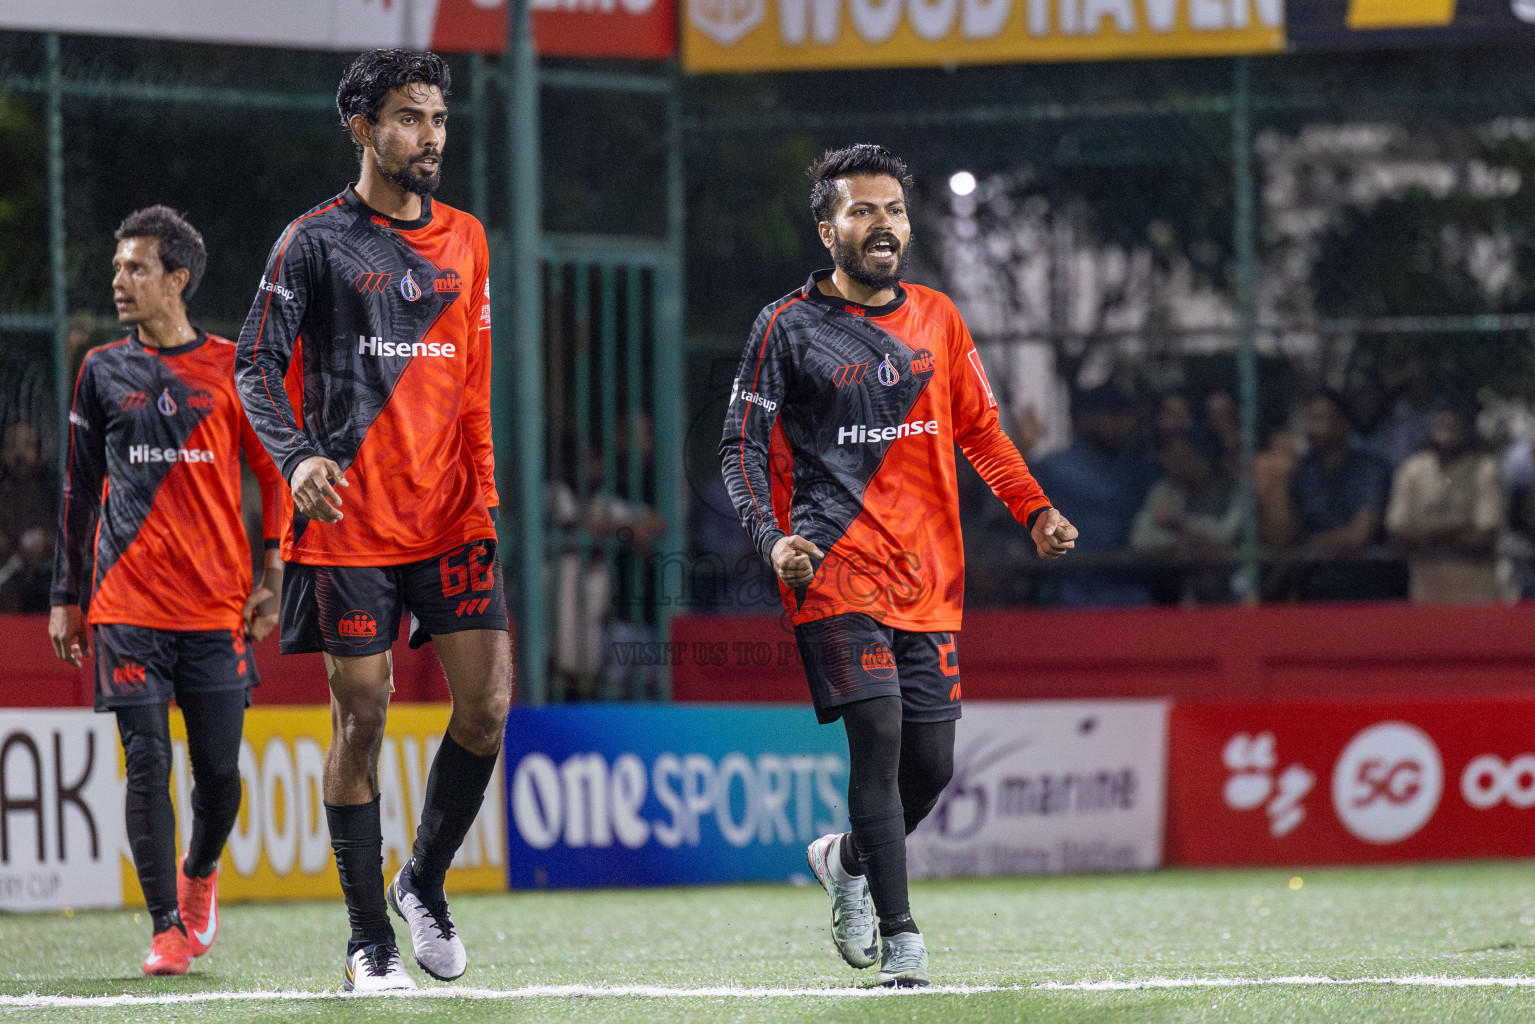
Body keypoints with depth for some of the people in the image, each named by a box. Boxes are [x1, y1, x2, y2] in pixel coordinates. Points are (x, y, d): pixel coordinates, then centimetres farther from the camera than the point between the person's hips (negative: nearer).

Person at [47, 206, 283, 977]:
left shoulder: (231, 369, 4)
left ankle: (199, 872, 31)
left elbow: (273, 474, 10)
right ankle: (167, 927, -3)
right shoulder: (103, 372, 9)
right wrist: (67, 596, 10)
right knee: (147, 762, -8)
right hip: (126, 609, 0)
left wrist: (275, 578, 2)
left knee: (219, 771, 2)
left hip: (216, 607, 0)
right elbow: (80, 490, 13)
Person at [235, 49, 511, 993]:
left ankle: (424, 883, 19)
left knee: (488, 709, -3)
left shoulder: (465, 241, 13)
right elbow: (258, 365, -5)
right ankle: (369, 940, 6)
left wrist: (483, 489, 9)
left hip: (450, 519, 4)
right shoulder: (316, 241, -2)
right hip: (349, 526, -4)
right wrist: (298, 456, -22)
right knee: (362, 718, -2)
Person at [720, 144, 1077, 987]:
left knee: (931, 761, 4)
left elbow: (980, 431, 19)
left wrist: (1035, 511, 4)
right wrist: (774, 538, -17)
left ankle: (847, 859, 34)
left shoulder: (937, 319, 13)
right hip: (835, 573, -5)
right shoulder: (788, 327, 0)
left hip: (929, 577, 5)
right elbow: (742, 450, 0)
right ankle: (901, 938, -15)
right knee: (879, 735, -17)